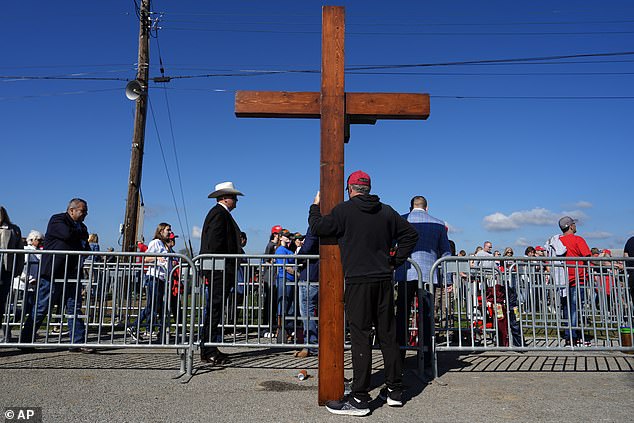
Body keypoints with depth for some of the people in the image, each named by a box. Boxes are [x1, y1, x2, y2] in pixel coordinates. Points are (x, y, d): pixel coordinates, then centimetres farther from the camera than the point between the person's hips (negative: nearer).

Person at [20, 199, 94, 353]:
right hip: (53, 274, -7)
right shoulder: (57, 220, -4)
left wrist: (85, 245, -5)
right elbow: (68, 234, -24)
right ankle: (25, 340, 16)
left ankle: (78, 342, 8)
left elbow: (86, 249, 19)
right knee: (41, 309, 2)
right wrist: (82, 233, -4)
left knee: (75, 309, 5)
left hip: (72, 275, 7)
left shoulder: (81, 227, 17)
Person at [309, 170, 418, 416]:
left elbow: (317, 228, -3)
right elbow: (411, 234, 15)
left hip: (358, 280, -5)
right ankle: (395, 391, 22)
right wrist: (395, 261, 16)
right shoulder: (386, 211, 11)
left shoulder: (345, 210, -4)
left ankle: (359, 399, 1)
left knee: (360, 337, -3)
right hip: (384, 280, 5)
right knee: (388, 334, 12)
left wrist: (315, 207, 15)